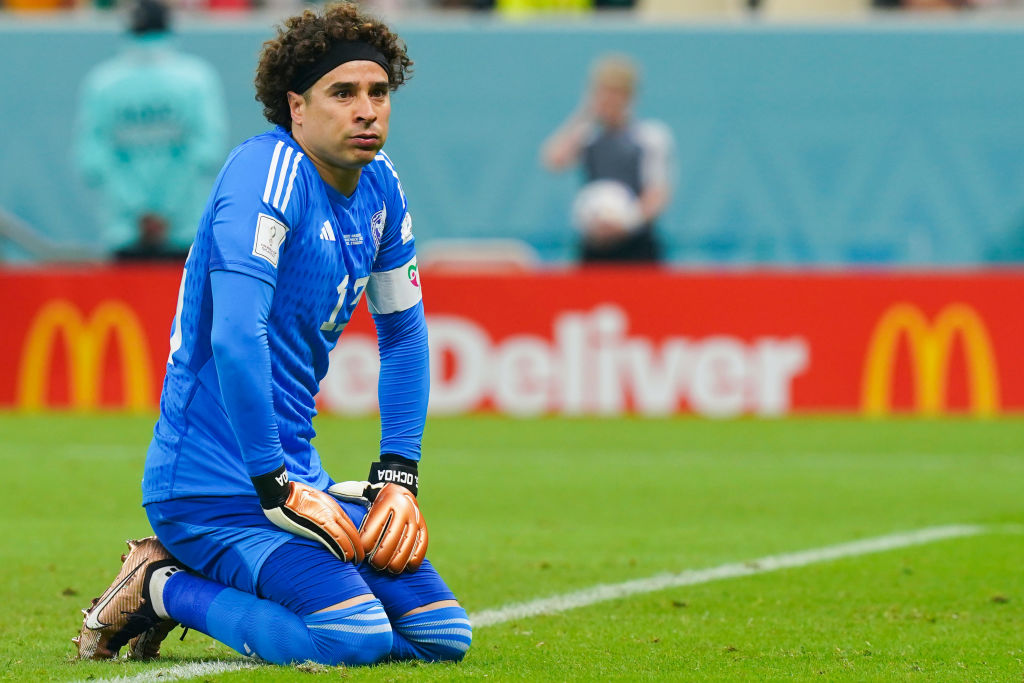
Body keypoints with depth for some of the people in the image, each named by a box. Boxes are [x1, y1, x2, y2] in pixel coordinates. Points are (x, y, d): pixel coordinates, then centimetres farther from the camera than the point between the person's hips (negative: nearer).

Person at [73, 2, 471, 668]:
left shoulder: (377, 185, 9)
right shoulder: (269, 170, -17)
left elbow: (404, 334, 19)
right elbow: (235, 338, -27)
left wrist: (399, 477, 8)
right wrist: (278, 489, -25)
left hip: (296, 476, 9)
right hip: (211, 483, -9)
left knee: (443, 635, 3)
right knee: (355, 635, -26)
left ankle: (187, 586, 12)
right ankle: (162, 586, -2)